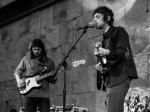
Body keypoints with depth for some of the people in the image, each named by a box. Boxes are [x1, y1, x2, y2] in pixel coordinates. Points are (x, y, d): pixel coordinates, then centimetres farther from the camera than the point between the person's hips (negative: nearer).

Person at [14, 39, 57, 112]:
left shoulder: (49, 62, 10)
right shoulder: (26, 59, 9)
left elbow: (53, 80, 12)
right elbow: (17, 71, 16)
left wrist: (53, 79, -11)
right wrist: (18, 80, -2)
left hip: (44, 94, 0)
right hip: (30, 94, 0)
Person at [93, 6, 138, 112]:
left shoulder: (118, 31, 2)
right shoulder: (104, 39, 26)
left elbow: (124, 53, -11)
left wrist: (107, 52, -24)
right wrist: (101, 66, 7)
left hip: (119, 78, -8)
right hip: (110, 80, 8)